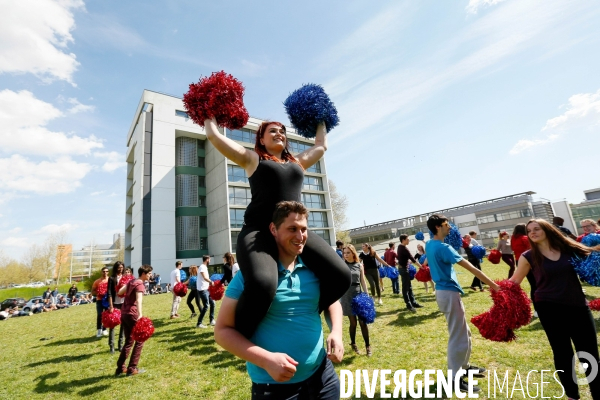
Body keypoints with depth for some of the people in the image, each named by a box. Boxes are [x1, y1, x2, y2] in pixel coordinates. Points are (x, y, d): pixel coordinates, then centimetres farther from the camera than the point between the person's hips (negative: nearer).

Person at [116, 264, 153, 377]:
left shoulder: (131, 281, 12)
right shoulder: (140, 284, -14)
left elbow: (120, 292, 18)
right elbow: (138, 300, -30)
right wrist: (140, 314, -43)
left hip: (124, 313, 9)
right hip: (132, 314, -9)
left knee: (129, 341, 18)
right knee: (140, 340, 5)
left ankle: (120, 368, 21)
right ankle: (132, 369, 8)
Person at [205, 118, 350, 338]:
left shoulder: (297, 162, 26)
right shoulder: (252, 159, 14)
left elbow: (321, 145, 41)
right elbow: (213, 135, 14)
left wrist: (320, 121, 49)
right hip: (259, 232, -4)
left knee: (341, 276, -13)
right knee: (262, 284, -36)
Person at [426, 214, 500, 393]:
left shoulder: (429, 245, 7)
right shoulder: (443, 247, -22)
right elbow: (471, 268, -21)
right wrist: (493, 285, -18)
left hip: (444, 291, 9)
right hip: (449, 293, -9)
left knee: (464, 332, 22)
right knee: (458, 336, 1)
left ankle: (463, 366, 37)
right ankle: (455, 377, 12)